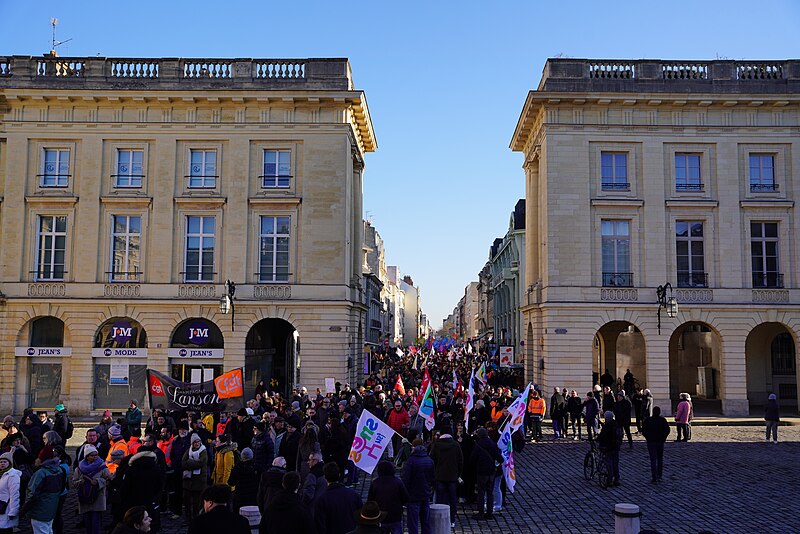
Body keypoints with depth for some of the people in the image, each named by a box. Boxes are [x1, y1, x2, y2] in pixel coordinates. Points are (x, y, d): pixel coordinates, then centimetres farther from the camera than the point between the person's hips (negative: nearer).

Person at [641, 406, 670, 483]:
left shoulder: (647, 420, -6)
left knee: (653, 460, -1)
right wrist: (663, 438, 6)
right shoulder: (663, 420, -4)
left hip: (650, 442, -2)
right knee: (660, 459, 17)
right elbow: (667, 430, -5)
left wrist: (648, 438, 6)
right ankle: (660, 475, 20)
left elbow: (643, 431, -7)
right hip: (660, 442, 2)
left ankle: (654, 478, -6)